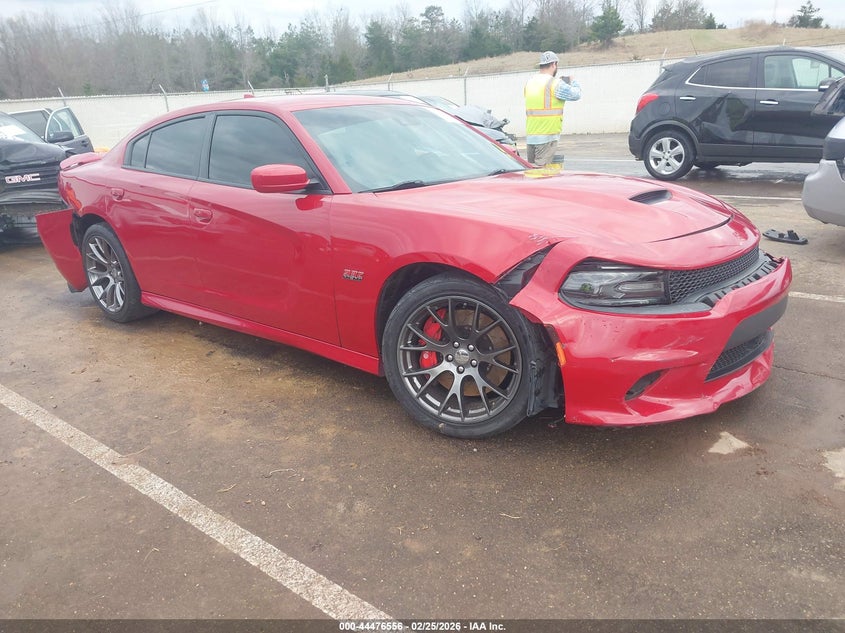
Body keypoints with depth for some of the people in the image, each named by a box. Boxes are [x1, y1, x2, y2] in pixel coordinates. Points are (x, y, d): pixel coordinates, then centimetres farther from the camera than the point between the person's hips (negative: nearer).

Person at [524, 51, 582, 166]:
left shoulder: (530, 82, 12)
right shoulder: (555, 83, -10)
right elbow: (576, 94, -4)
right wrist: (573, 82, 17)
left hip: (530, 136, 7)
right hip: (547, 136, -7)